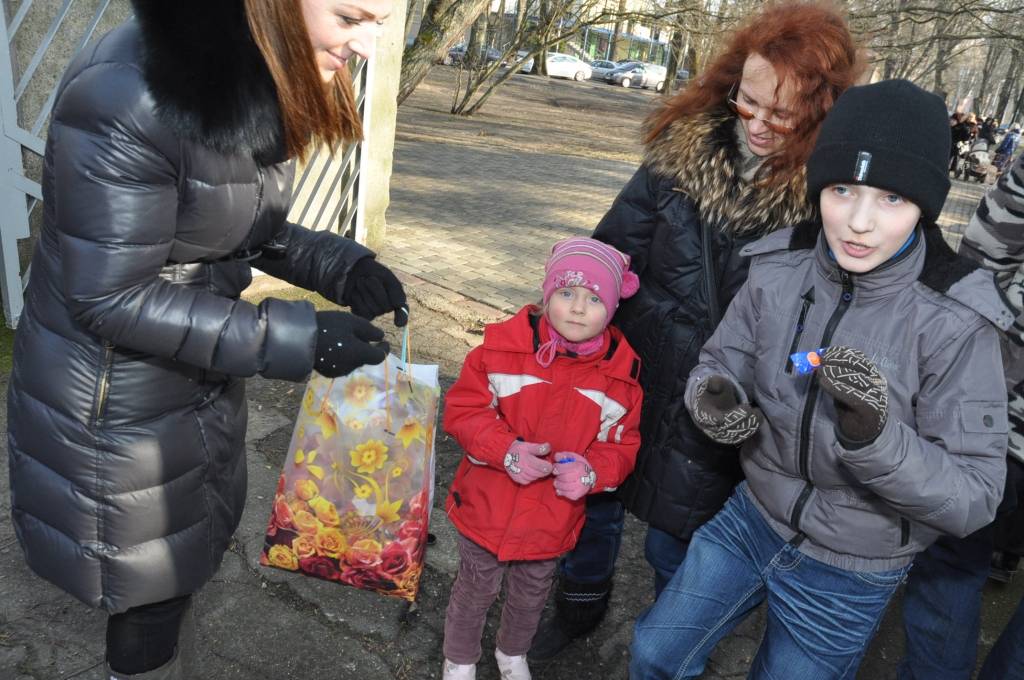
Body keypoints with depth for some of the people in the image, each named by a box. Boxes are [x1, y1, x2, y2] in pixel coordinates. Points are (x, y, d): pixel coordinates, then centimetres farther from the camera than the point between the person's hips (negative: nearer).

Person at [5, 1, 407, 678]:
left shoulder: (259, 86, -4)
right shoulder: (126, 96, -30)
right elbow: (111, 299, -26)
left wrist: (341, 266, -9)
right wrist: (297, 339, -27)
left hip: (201, 380, 7)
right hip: (117, 403, -7)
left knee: (193, 544, 25)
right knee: (149, 584, 15)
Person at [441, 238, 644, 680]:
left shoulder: (622, 374, -11)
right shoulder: (503, 345, -17)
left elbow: (622, 445, -2)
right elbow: (462, 409, -12)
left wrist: (593, 472, -23)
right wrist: (505, 450, -28)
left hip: (553, 522, 2)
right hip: (488, 507, -2)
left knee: (531, 597, 28)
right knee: (474, 593, 22)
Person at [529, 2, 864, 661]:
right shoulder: (682, 149, -8)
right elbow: (611, 254, -2)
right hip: (625, 379, 4)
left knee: (674, 541, 15)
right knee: (592, 492, 22)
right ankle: (582, 602, 53)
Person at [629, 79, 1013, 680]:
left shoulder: (954, 322, -24)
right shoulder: (781, 270, -15)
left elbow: (974, 498, -20)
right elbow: (720, 363, -2)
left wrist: (874, 436, -38)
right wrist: (713, 398, -25)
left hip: (849, 574, -3)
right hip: (753, 519, 3)